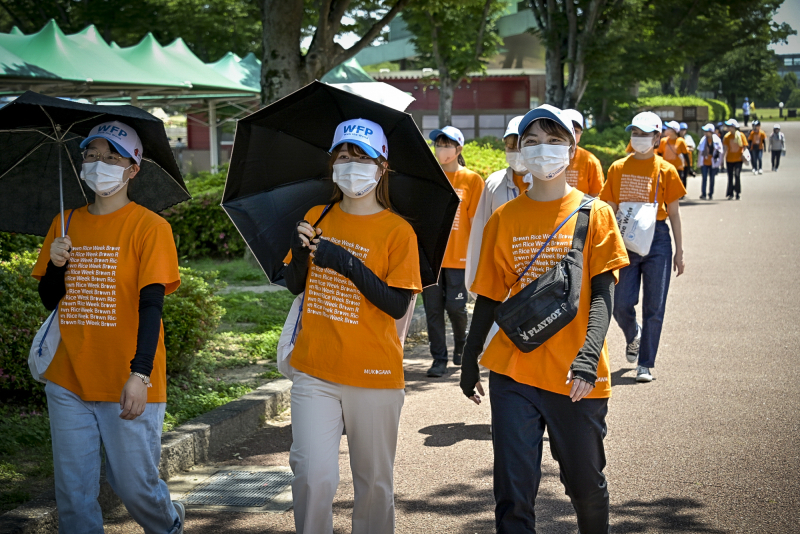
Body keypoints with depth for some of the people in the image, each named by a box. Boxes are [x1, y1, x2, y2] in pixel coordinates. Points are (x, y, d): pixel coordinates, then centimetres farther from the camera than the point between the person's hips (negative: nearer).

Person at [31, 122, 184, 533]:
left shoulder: (149, 227, -5)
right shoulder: (66, 223, 10)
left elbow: (151, 304, -12)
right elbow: (49, 299, 15)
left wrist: (140, 374, -22)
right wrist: (56, 264, -7)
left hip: (128, 384, -4)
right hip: (69, 382, 4)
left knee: (134, 484, 3)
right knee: (72, 491, 3)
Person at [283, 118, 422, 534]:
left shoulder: (398, 231, -5)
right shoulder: (317, 218, 8)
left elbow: (397, 305, -12)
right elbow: (295, 285, 12)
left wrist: (349, 264, -21)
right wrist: (299, 253, -9)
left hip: (374, 374, -2)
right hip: (315, 370, 2)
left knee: (374, 480, 9)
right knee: (313, 475, -10)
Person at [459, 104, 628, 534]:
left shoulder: (594, 214, 1)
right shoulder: (504, 219, 6)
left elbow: (602, 296, -7)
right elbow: (489, 297, 12)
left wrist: (589, 356, -21)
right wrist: (470, 361, 12)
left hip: (576, 376, -1)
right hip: (513, 372, 1)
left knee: (586, 483, 12)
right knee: (513, 491, -2)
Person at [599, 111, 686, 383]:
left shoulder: (665, 170, 1)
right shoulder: (618, 168, 6)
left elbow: (674, 214, 3)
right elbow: (610, 210, 10)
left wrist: (679, 251, 1)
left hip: (657, 240, -2)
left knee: (654, 307, 0)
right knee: (621, 306, -1)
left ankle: (645, 364, 10)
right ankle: (634, 336, 33)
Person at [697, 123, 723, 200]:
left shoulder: (717, 140, -4)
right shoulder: (703, 140, 2)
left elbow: (720, 152, 3)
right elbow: (700, 151, 9)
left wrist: (719, 162, 0)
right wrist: (700, 162, 7)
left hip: (713, 164, -1)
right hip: (704, 162, 1)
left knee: (712, 179, 7)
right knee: (704, 178, -5)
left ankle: (711, 195, 15)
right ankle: (703, 194, -4)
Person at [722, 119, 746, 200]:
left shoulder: (741, 135, -3)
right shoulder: (727, 136, -2)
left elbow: (744, 147, 2)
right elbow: (725, 149, -3)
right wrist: (722, 159, -9)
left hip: (738, 159, -1)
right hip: (729, 159, 1)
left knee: (737, 176, 1)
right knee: (730, 177, 3)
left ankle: (737, 193, 12)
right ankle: (730, 194, 5)